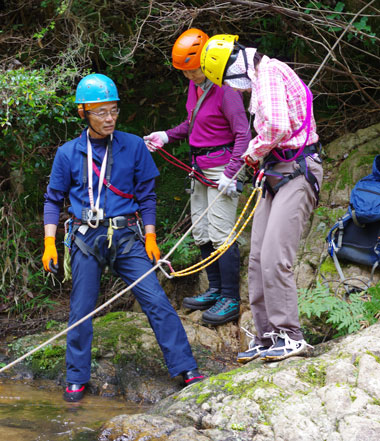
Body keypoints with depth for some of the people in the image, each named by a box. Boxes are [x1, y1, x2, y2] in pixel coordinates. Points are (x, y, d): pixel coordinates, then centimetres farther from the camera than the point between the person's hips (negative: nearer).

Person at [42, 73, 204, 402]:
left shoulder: (133, 146, 2)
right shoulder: (68, 154, 2)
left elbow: (146, 194, 9)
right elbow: (54, 200, 9)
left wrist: (150, 237, 3)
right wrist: (49, 244, 2)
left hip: (126, 236, 0)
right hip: (87, 238, 0)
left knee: (156, 300, -8)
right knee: (81, 311, 4)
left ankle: (186, 369, -2)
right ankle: (77, 379, 20)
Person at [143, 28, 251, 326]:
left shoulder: (225, 90, -18)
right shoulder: (195, 85, 9)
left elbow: (243, 134, -20)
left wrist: (230, 174, -24)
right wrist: (167, 136, 10)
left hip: (221, 167, -9)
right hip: (200, 167, 9)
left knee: (221, 233, -9)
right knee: (201, 232, 11)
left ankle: (231, 300, -3)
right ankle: (215, 290, 22)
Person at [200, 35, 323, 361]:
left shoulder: (269, 72, -12)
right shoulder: (261, 80, 19)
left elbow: (278, 127, -24)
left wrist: (255, 152, -7)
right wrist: (255, 158, 11)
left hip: (297, 174, -10)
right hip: (278, 175, 10)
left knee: (274, 258, -15)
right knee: (259, 259, 8)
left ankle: (290, 336, -8)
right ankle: (267, 336, 14)